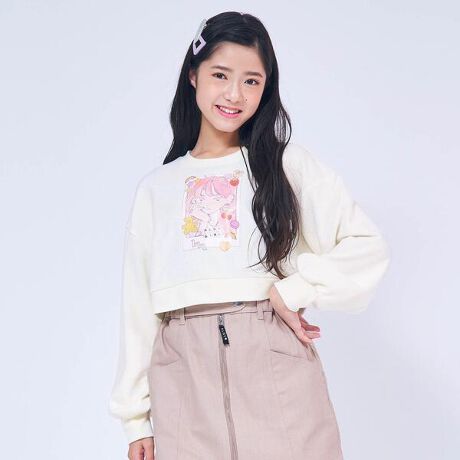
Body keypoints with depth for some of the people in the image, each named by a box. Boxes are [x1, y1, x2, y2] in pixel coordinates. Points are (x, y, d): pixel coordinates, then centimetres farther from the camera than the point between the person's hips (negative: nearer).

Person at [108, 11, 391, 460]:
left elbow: (368, 246, 2)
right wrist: (136, 417, 9)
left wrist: (294, 290, -11)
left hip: (275, 358, -1)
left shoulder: (288, 164, 8)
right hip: (184, 372, 2)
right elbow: (138, 309, 12)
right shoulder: (155, 188, 13)